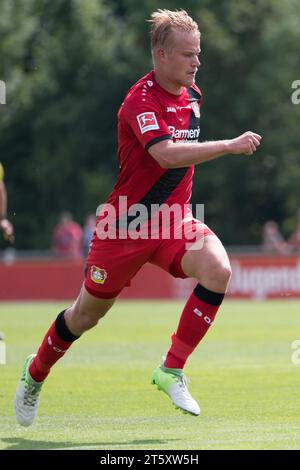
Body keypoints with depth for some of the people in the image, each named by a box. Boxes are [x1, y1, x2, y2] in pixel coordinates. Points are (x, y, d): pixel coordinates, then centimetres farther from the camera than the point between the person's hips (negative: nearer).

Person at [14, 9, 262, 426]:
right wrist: (230, 146, -40)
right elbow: (166, 154, -38)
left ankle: (171, 370, -15)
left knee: (217, 269, -24)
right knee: (88, 312, 8)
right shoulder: (140, 101, -21)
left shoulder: (192, 94, 4)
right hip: (126, 222, -5)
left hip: (173, 219, 6)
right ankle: (35, 373, 36)